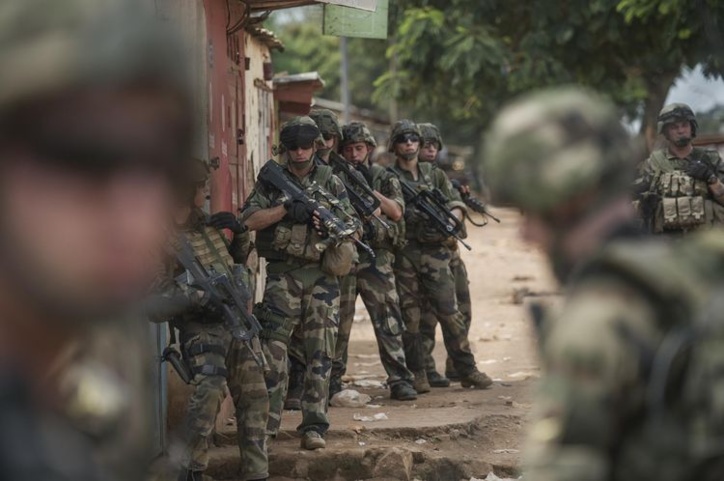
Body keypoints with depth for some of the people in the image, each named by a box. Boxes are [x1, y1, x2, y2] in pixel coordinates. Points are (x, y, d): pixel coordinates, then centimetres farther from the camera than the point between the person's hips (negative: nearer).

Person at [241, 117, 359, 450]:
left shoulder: (330, 182, 10)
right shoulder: (271, 181, 7)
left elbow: (351, 226, 7)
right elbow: (249, 220, -4)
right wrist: (286, 210, -15)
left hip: (322, 276, 1)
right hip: (282, 275, -1)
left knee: (320, 354, 0)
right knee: (273, 350, -5)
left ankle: (313, 426, 2)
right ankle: (267, 422, 2)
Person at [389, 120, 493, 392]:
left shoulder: (435, 175, 15)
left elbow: (456, 205, 9)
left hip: (435, 251, 2)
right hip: (403, 254, -2)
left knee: (449, 313, -1)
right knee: (409, 316, 0)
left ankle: (468, 371, 4)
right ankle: (417, 375, 7)